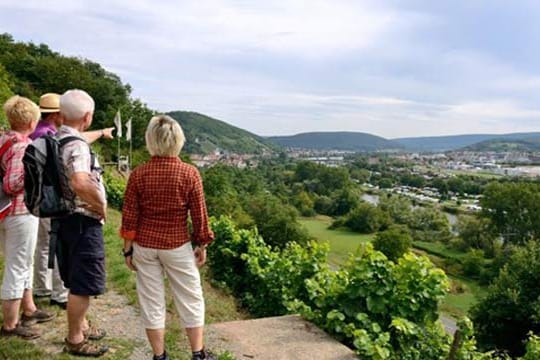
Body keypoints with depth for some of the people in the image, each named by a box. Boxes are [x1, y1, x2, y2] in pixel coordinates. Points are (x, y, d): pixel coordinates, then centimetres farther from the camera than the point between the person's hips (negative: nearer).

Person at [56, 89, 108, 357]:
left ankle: (81, 326, 39)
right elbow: (81, 183, -38)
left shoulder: (54, 140, 7)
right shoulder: (77, 146, -22)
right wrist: (101, 206, -23)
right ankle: (75, 340, 16)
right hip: (83, 221, -10)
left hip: (62, 217, 10)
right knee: (83, 285, 3)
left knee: (76, 281, 23)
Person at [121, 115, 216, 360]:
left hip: (145, 246, 2)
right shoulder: (189, 173, -12)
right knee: (191, 299, 13)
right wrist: (202, 246, 5)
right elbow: (199, 215, -7)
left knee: (151, 301, 13)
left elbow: (129, 217, -4)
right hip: (178, 246, -1)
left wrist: (128, 249, 7)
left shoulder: (138, 174, -8)